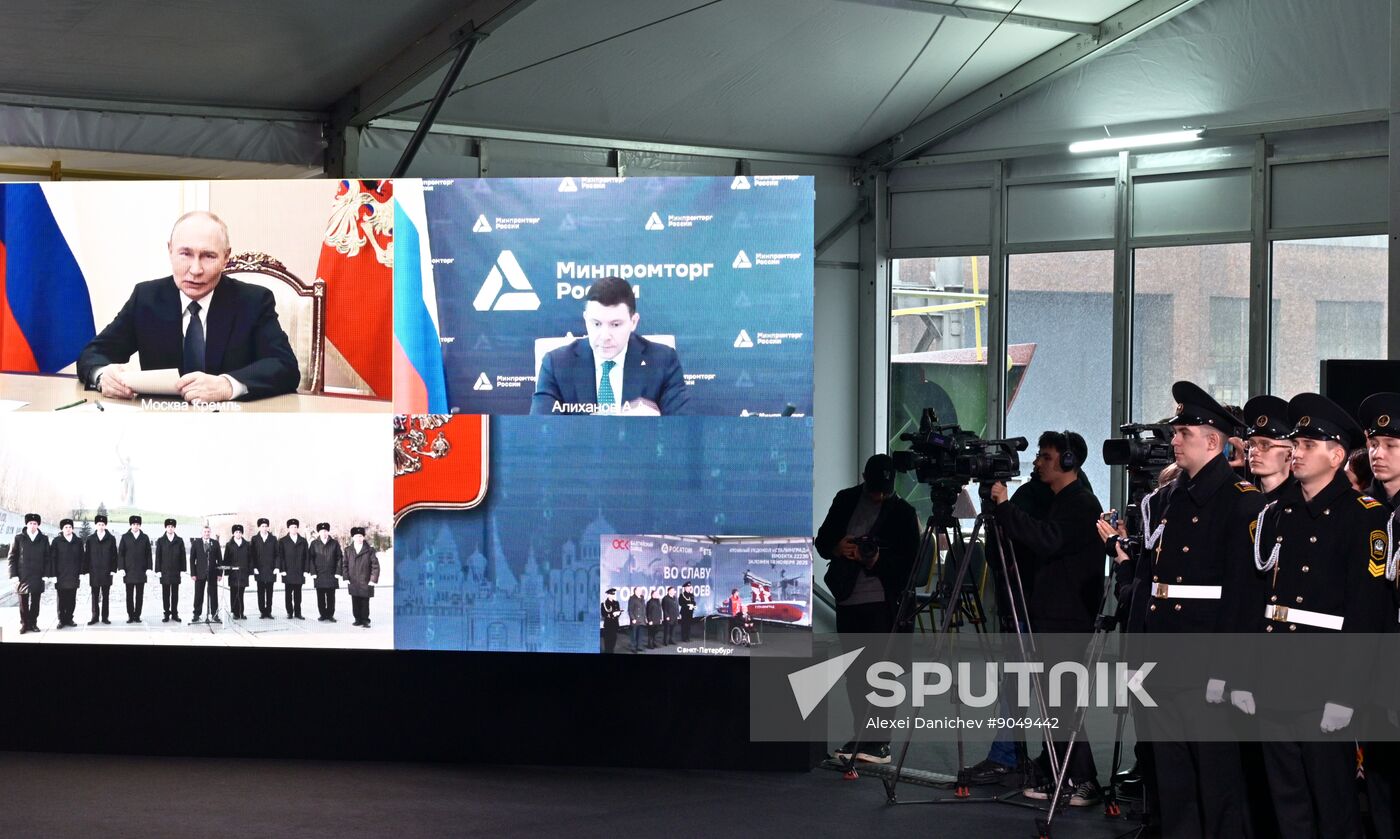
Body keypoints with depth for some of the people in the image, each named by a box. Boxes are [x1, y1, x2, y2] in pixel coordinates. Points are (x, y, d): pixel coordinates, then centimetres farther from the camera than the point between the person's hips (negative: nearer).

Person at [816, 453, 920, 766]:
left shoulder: (902, 512, -1)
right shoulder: (845, 500, 9)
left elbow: (910, 560, -4)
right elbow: (822, 540, 10)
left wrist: (880, 561, -21)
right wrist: (837, 548, -12)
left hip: (884, 601, -4)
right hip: (848, 598, 4)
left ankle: (880, 740, -8)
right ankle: (862, 735, 16)